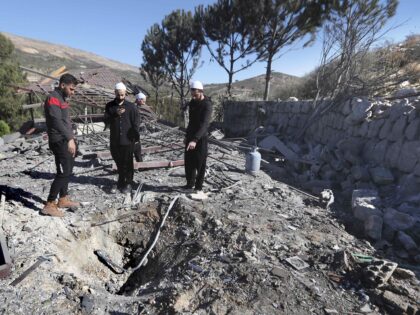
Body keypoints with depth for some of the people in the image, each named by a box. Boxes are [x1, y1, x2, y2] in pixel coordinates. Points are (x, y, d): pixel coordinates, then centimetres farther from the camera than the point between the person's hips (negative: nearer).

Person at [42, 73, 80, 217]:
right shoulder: (53, 98, -13)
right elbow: (57, 121, -27)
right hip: (60, 142, -10)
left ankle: (63, 200, 25)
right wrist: (70, 139, -37)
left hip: (67, 141, 10)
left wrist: (71, 139, 19)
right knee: (63, 173, -9)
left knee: (67, 171, 14)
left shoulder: (62, 98, 17)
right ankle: (49, 205, 1)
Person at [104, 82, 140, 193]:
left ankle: (128, 183, 16)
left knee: (128, 163, 4)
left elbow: (136, 122, -2)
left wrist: (135, 136, -9)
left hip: (127, 140, -3)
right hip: (114, 140, 3)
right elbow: (106, 120, -2)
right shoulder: (109, 106, 6)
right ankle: (121, 181, 31)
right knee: (119, 162, 15)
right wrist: (115, 114, -19)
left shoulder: (130, 106, -1)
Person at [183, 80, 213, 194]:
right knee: (188, 161, 13)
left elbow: (204, 124, -32)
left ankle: (199, 187, 14)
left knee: (200, 163, 1)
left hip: (201, 138, -7)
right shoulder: (192, 102, 7)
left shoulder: (207, 105, -18)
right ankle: (190, 183, 28)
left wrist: (195, 139, -43)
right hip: (191, 137, 8)